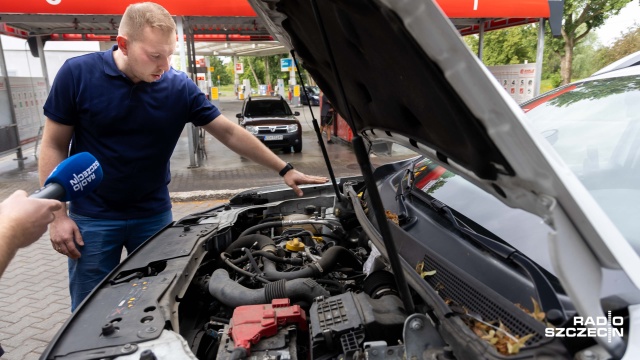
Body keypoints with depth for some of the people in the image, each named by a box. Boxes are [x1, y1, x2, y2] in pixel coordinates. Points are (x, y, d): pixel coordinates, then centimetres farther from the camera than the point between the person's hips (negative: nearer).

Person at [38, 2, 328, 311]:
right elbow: (54, 145, -6)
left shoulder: (180, 87, -9)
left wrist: (284, 169, -8)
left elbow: (229, 133, -6)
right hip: (92, 217, -1)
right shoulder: (77, 74, -13)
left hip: (154, 215, 2)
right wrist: (58, 215, -10)